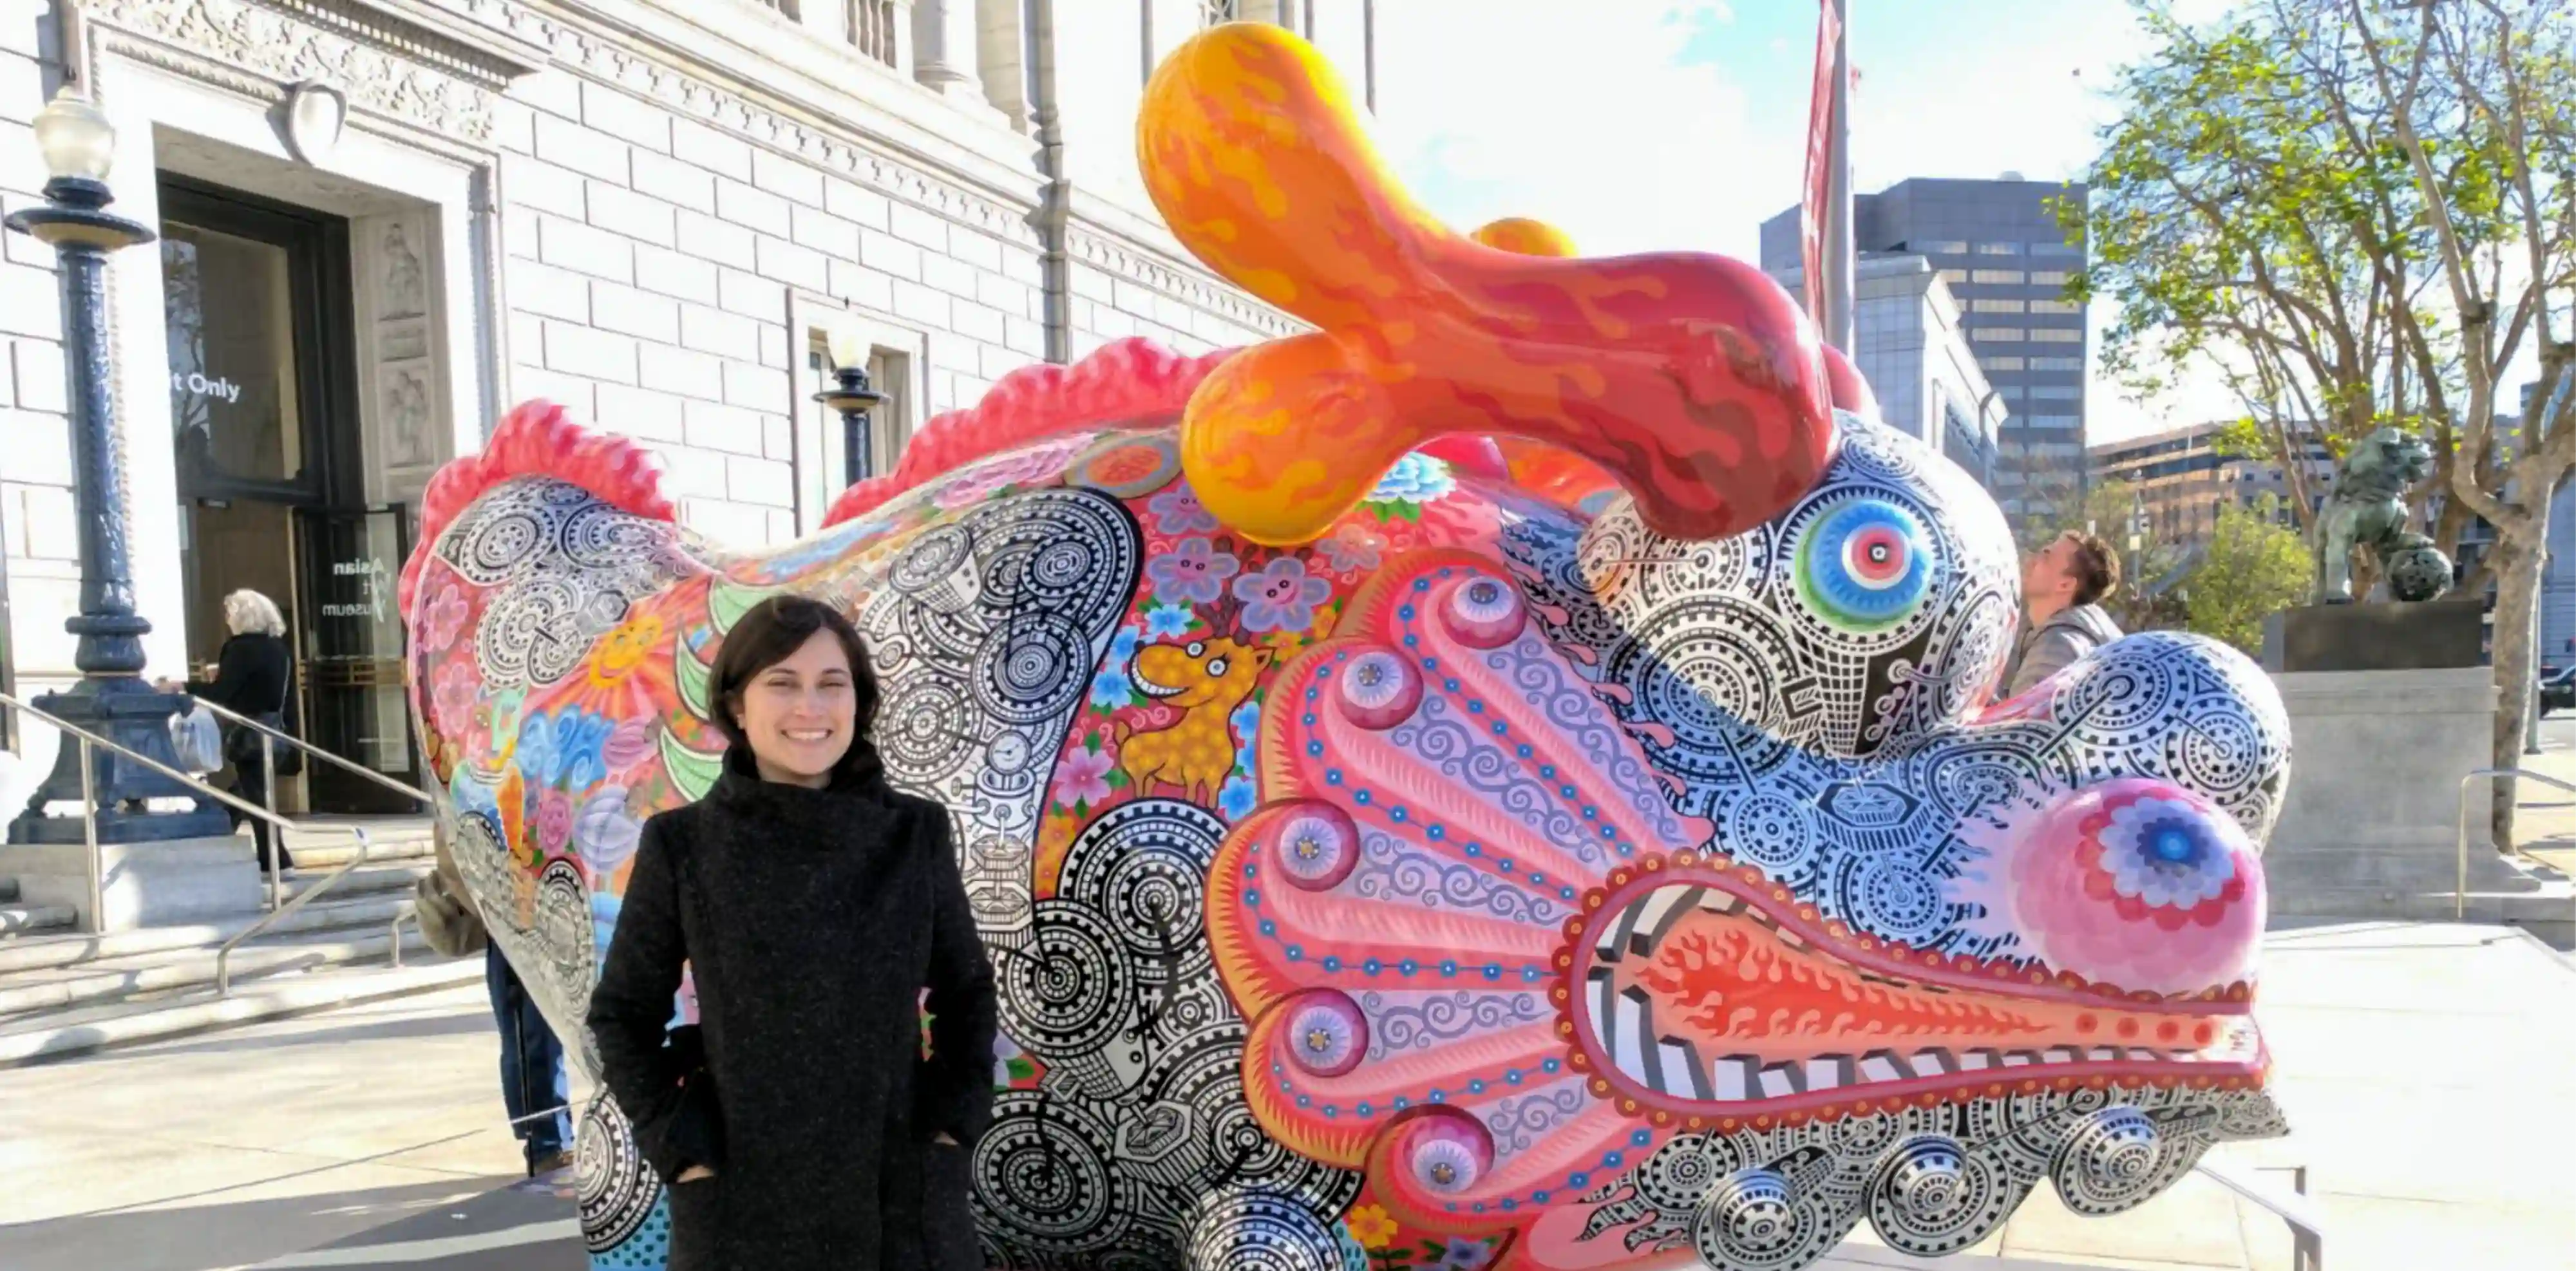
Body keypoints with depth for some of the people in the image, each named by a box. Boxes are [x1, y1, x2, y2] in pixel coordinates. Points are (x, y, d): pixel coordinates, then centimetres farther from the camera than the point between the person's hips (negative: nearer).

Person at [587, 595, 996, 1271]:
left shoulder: (916, 833, -2)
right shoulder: (682, 845, -5)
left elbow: (967, 990, 9)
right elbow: (622, 1012, 4)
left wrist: (958, 1115, 0)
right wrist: (676, 1144, -4)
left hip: (904, 1190, 1)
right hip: (742, 1199, -1)